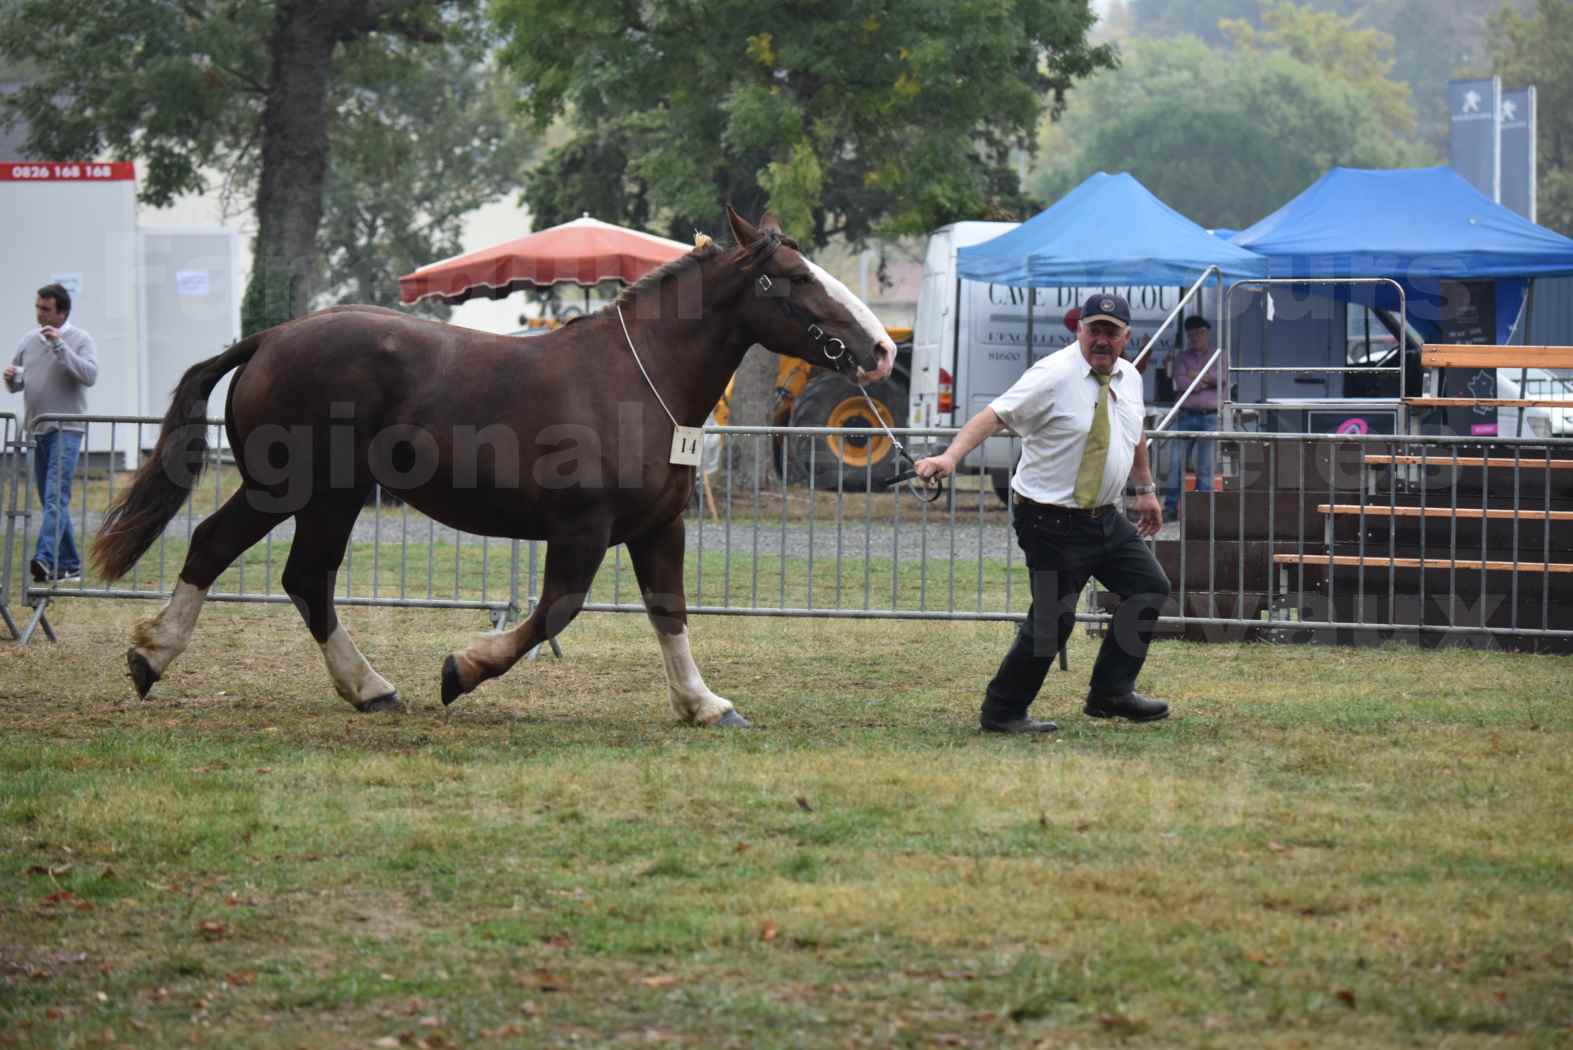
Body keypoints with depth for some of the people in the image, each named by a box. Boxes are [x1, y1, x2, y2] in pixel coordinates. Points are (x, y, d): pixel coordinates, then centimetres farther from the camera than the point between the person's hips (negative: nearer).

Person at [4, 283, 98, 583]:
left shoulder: (80, 340, -3)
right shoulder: (30, 340, 12)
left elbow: (90, 375, -18)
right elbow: (17, 384, 20)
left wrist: (60, 346, -22)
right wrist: (11, 378, -4)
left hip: (65, 431, -6)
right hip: (35, 431, 6)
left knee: (56, 497, -18)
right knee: (51, 501, 9)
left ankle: (45, 558, -30)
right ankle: (69, 565, 15)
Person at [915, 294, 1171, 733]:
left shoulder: (1128, 378, 7)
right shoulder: (1054, 376, -17)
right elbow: (994, 414, -26)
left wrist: (1145, 489, 31)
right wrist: (951, 456, -40)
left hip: (1103, 516, 8)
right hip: (1052, 521, -8)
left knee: (1150, 587, 10)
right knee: (1053, 619, -9)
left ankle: (1110, 693, 19)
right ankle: (1001, 712, 5)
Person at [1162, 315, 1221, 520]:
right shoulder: (1181, 357, 12)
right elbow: (1180, 382, -4)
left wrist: (1200, 376, -8)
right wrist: (1208, 382, -6)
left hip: (1210, 417, -1)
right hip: (1186, 416, 1)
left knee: (1206, 466, 0)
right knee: (1176, 463, -4)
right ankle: (1170, 507, -2)